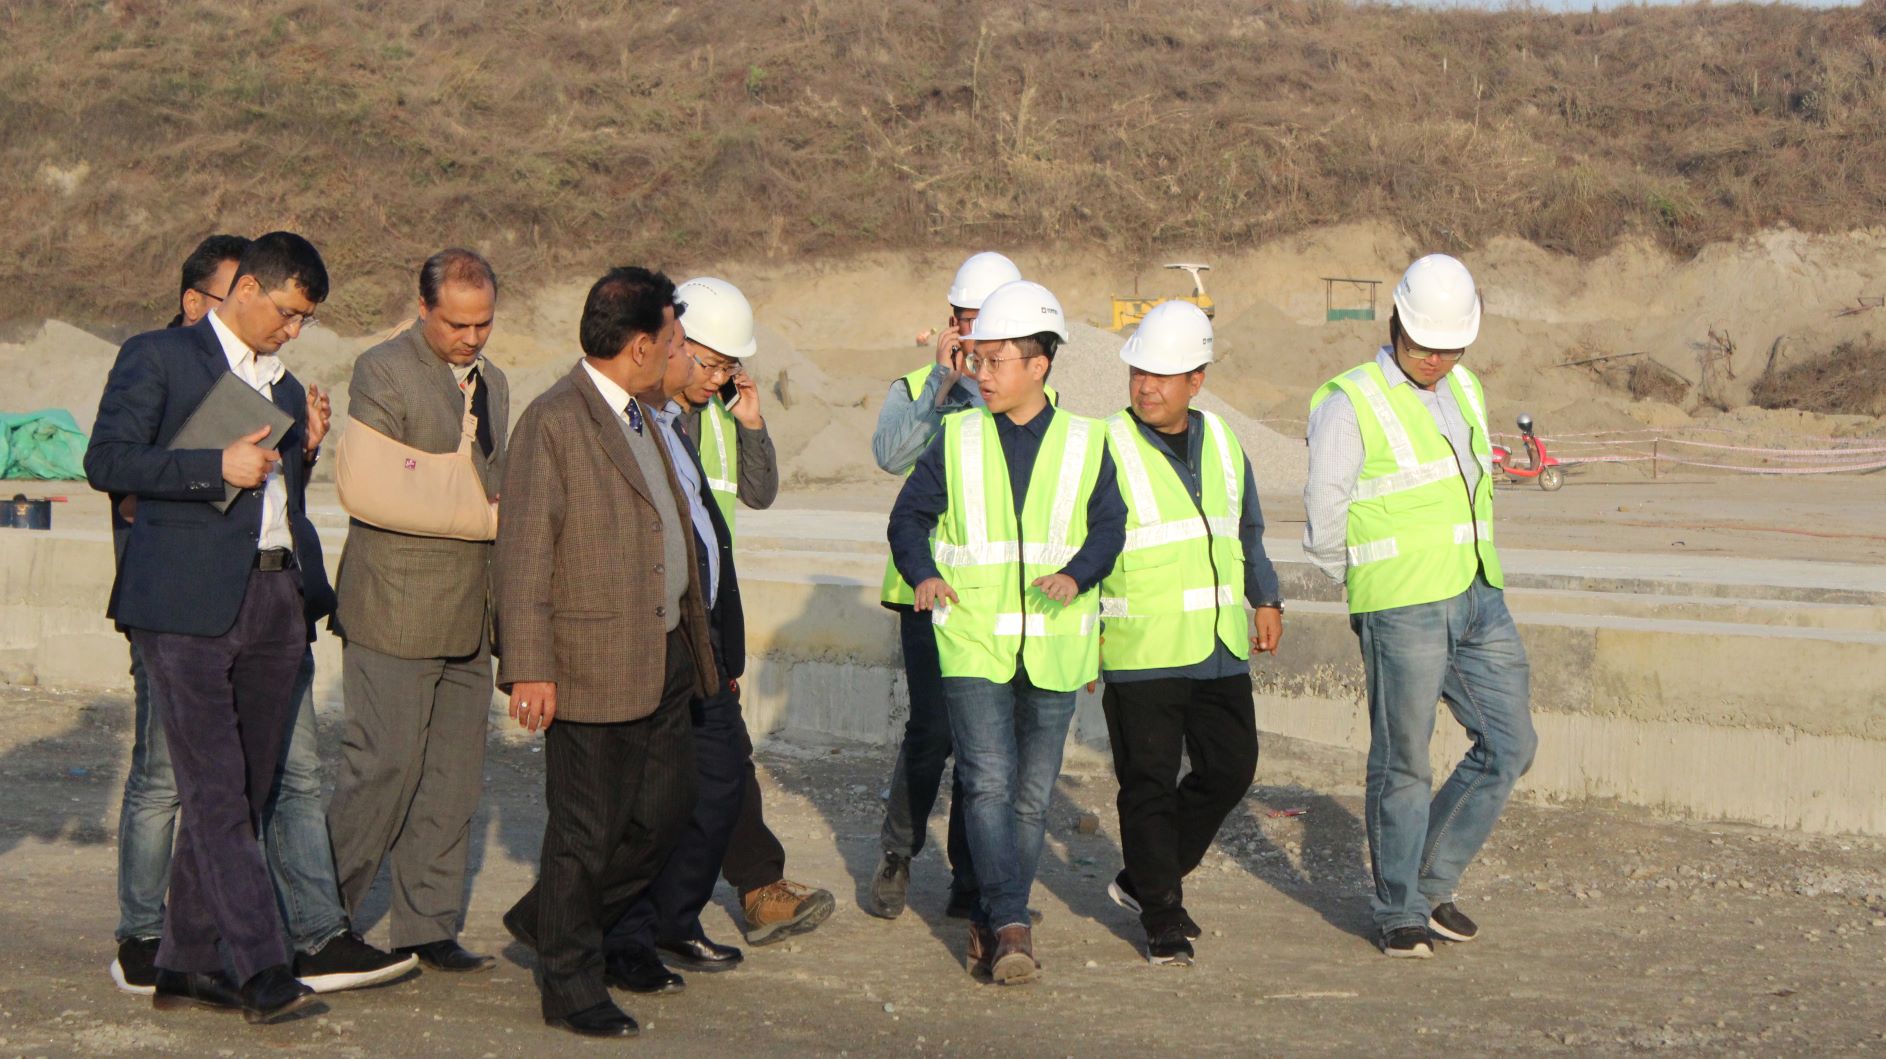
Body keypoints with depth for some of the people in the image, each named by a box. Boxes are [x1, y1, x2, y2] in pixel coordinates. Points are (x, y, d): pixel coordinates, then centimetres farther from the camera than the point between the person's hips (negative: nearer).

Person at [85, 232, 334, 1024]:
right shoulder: (158, 358, 1)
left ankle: (186, 965, 15)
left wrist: (303, 449, 10)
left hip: (274, 601, 7)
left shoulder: (284, 386, 23)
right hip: (187, 603, -7)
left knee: (237, 792, 7)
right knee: (216, 793, -10)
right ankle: (263, 971, -12)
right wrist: (217, 466, -16)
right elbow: (106, 460, -9)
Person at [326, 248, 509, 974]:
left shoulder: (492, 382, 17)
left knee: (455, 777, 7)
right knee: (384, 767, -7)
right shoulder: (384, 371, -7)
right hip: (397, 611, -7)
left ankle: (428, 927, 14)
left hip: (468, 611, 7)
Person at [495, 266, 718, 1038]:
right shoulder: (553, 423, -15)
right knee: (587, 830, 2)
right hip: (594, 664, -9)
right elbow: (524, 553, -17)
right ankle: (572, 986, 16)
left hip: (665, 654, 9)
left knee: (668, 807, 14)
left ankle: (552, 920, 32)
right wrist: (529, 669, -20)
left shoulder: (638, 414, 14)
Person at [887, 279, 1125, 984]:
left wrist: (1076, 574, -18)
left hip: (1052, 645, 1)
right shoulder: (956, 441, 5)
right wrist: (923, 573, -13)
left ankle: (990, 924, 19)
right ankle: (1011, 926, -14)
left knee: (1033, 793, 7)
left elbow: (1108, 527, 3)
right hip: (972, 640, -1)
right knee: (989, 781, -14)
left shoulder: (1086, 444, 5)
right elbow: (909, 515, 7)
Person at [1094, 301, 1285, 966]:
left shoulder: (1221, 442, 11)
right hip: (1141, 653, -6)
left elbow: (1245, 529, 24)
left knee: (1230, 768, 9)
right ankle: (1163, 919, 10)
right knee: (1149, 784, -2)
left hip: (1220, 648, 6)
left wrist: (1265, 598, 16)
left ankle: (1143, 879, 26)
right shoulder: (1107, 449, -6)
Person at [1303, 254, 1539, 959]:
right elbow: (1325, 521, -5)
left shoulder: (1464, 389, 13)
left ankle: (1432, 883, 22)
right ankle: (1398, 914, 13)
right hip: (1401, 611, -7)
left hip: (1479, 601, 7)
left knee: (1509, 746, 8)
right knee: (1402, 762, -1)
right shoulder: (1350, 403, -9)